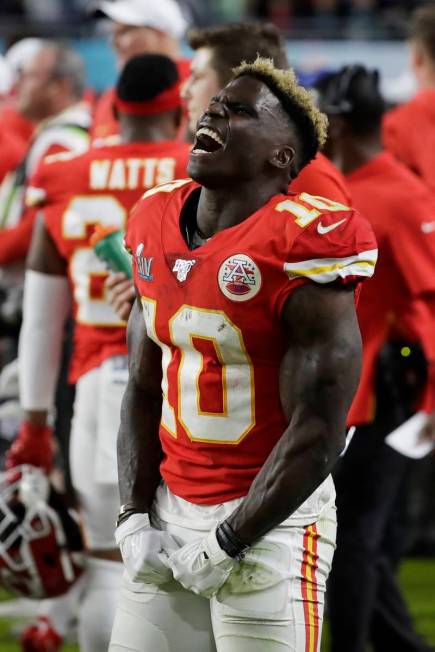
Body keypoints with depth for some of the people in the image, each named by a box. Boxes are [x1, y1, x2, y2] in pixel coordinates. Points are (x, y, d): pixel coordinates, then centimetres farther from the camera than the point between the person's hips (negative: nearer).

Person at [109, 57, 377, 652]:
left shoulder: (302, 246, -15)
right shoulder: (157, 228, 6)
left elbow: (317, 436, -16)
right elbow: (143, 391, 12)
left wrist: (224, 544, -13)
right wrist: (134, 519, 2)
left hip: (269, 518, -6)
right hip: (171, 511, 6)